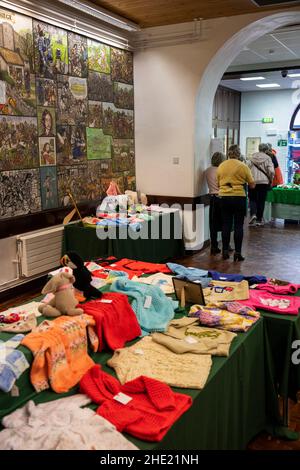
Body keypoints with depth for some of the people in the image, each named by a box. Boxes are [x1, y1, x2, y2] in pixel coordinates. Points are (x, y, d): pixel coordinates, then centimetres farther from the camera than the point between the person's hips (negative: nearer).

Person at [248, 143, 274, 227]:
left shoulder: (252, 158, 3)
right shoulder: (267, 158, -2)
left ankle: (253, 214, -11)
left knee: (252, 199, 13)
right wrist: (270, 180, 5)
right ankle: (259, 219, 11)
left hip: (252, 182, 1)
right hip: (264, 182, -1)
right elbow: (271, 171, -10)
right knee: (261, 201, 8)